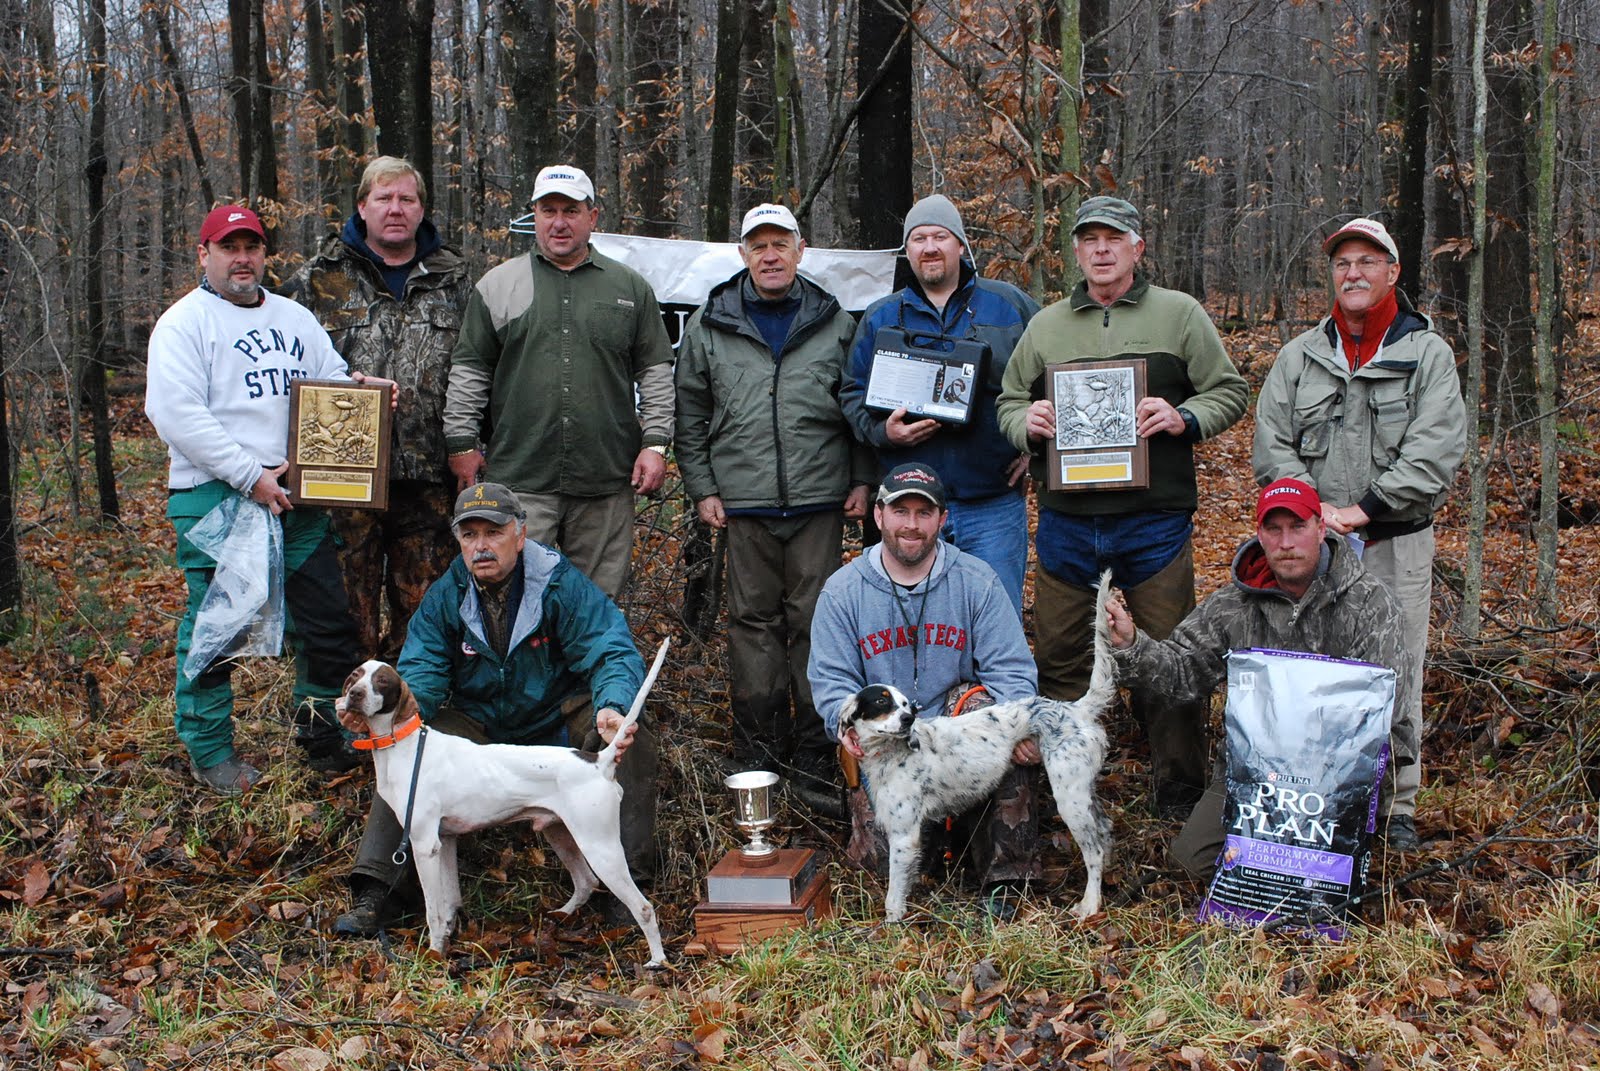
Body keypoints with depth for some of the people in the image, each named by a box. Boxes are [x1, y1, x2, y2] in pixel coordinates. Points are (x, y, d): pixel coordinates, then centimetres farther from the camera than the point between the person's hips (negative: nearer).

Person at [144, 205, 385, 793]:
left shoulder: (294, 317, 18)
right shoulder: (185, 322, -1)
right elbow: (176, 413, -12)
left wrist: (361, 385, -6)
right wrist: (250, 476, -17)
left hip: (296, 496, 6)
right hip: (214, 499, -5)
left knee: (329, 622, 7)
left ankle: (320, 733, 23)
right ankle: (210, 751, 14)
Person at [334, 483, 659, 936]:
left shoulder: (562, 585, -14)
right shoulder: (445, 596, -5)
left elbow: (612, 653, -22)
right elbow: (420, 671, -11)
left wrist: (613, 708, -45)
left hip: (556, 724, -2)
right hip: (477, 727, 2)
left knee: (635, 741, -29)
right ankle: (372, 893, -20)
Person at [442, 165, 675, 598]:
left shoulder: (631, 288, 11)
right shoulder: (497, 285, 10)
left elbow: (656, 370, 12)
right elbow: (469, 370, 11)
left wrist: (655, 443, 4)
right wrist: (462, 443, 5)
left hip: (607, 483, 1)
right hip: (519, 481, -1)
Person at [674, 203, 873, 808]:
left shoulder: (836, 325, 9)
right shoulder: (709, 328, 8)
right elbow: (690, 416, 11)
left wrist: (862, 480, 4)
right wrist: (702, 488, 4)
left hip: (819, 503, 0)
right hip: (744, 502, 0)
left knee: (815, 623, 1)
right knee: (753, 621, 4)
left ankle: (815, 756, 8)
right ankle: (758, 752, 12)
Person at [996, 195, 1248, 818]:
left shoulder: (1179, 315, 6)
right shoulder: (1046, 326, 14)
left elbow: (1230, 392, 7)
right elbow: (1008, 402, 18)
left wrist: (1183, 418, -12)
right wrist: (1027, 422, -5)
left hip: (1155, 521, -2)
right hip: (1065, 523, 3)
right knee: (1060, 659, 8)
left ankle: (1180, 793, 13)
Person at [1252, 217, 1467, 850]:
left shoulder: (1428, 354, 3)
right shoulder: (1300, 356, 10)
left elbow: (1435, 452, -8)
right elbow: (1271, 442, 4)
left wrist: (1362, 510, -15)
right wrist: (1314, 508, -11)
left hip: (1396, 545, -2)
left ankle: (1397, 805, 13)